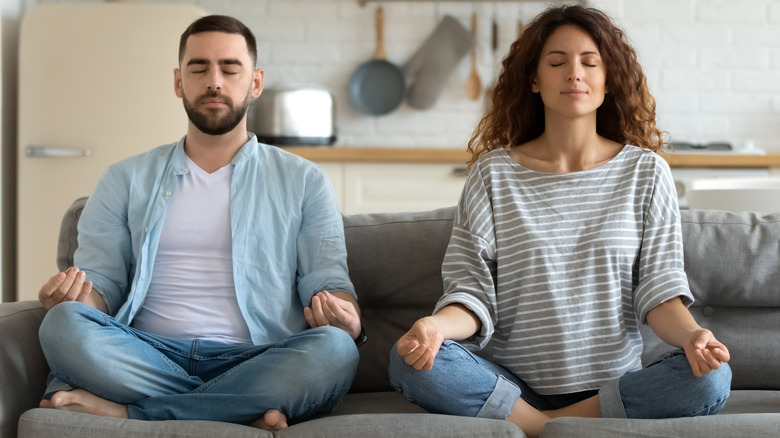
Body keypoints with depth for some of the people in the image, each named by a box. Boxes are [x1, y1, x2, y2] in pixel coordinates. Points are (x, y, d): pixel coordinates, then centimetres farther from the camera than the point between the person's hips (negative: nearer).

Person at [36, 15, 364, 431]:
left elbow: (329, 282, 9)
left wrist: (344, 315, -16)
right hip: (150, 357, 0)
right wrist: (82, 297, -12)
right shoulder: (127, 179, 20)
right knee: (64, 323, -29)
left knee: (333, 349, -34)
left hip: (253, 363, 0)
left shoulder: (303, 181, 17)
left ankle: (121, 411, -27)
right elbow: (101, 280, 14)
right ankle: (244, 412, -26)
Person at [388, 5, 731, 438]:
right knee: (409, 360, -27)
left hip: (614, 386, 1)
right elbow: (472, 290, -1)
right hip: (512, 383, 0)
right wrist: (438, 325, -24)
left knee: (710, 377, -29)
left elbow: (659, 288, 2)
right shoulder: (493, 173, 5)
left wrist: (691, 334, -20)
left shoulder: (645, 172, 7)